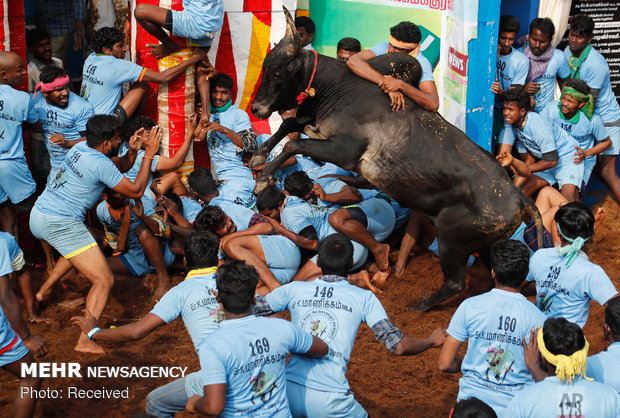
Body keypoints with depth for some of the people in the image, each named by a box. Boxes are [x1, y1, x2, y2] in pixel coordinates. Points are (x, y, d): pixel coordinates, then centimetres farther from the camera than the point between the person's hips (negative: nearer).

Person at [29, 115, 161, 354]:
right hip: (60, 224, -9)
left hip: (38, 215, 9)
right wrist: (149, 155, -6)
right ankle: (85, 341, -19)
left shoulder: (81, 148, 10)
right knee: (104, 280, -9)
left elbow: (119, 166, 24)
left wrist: (133, 151, 5)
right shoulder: (100, 163, -16)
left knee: (75, 247, 40)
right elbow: (136, 191, -8)